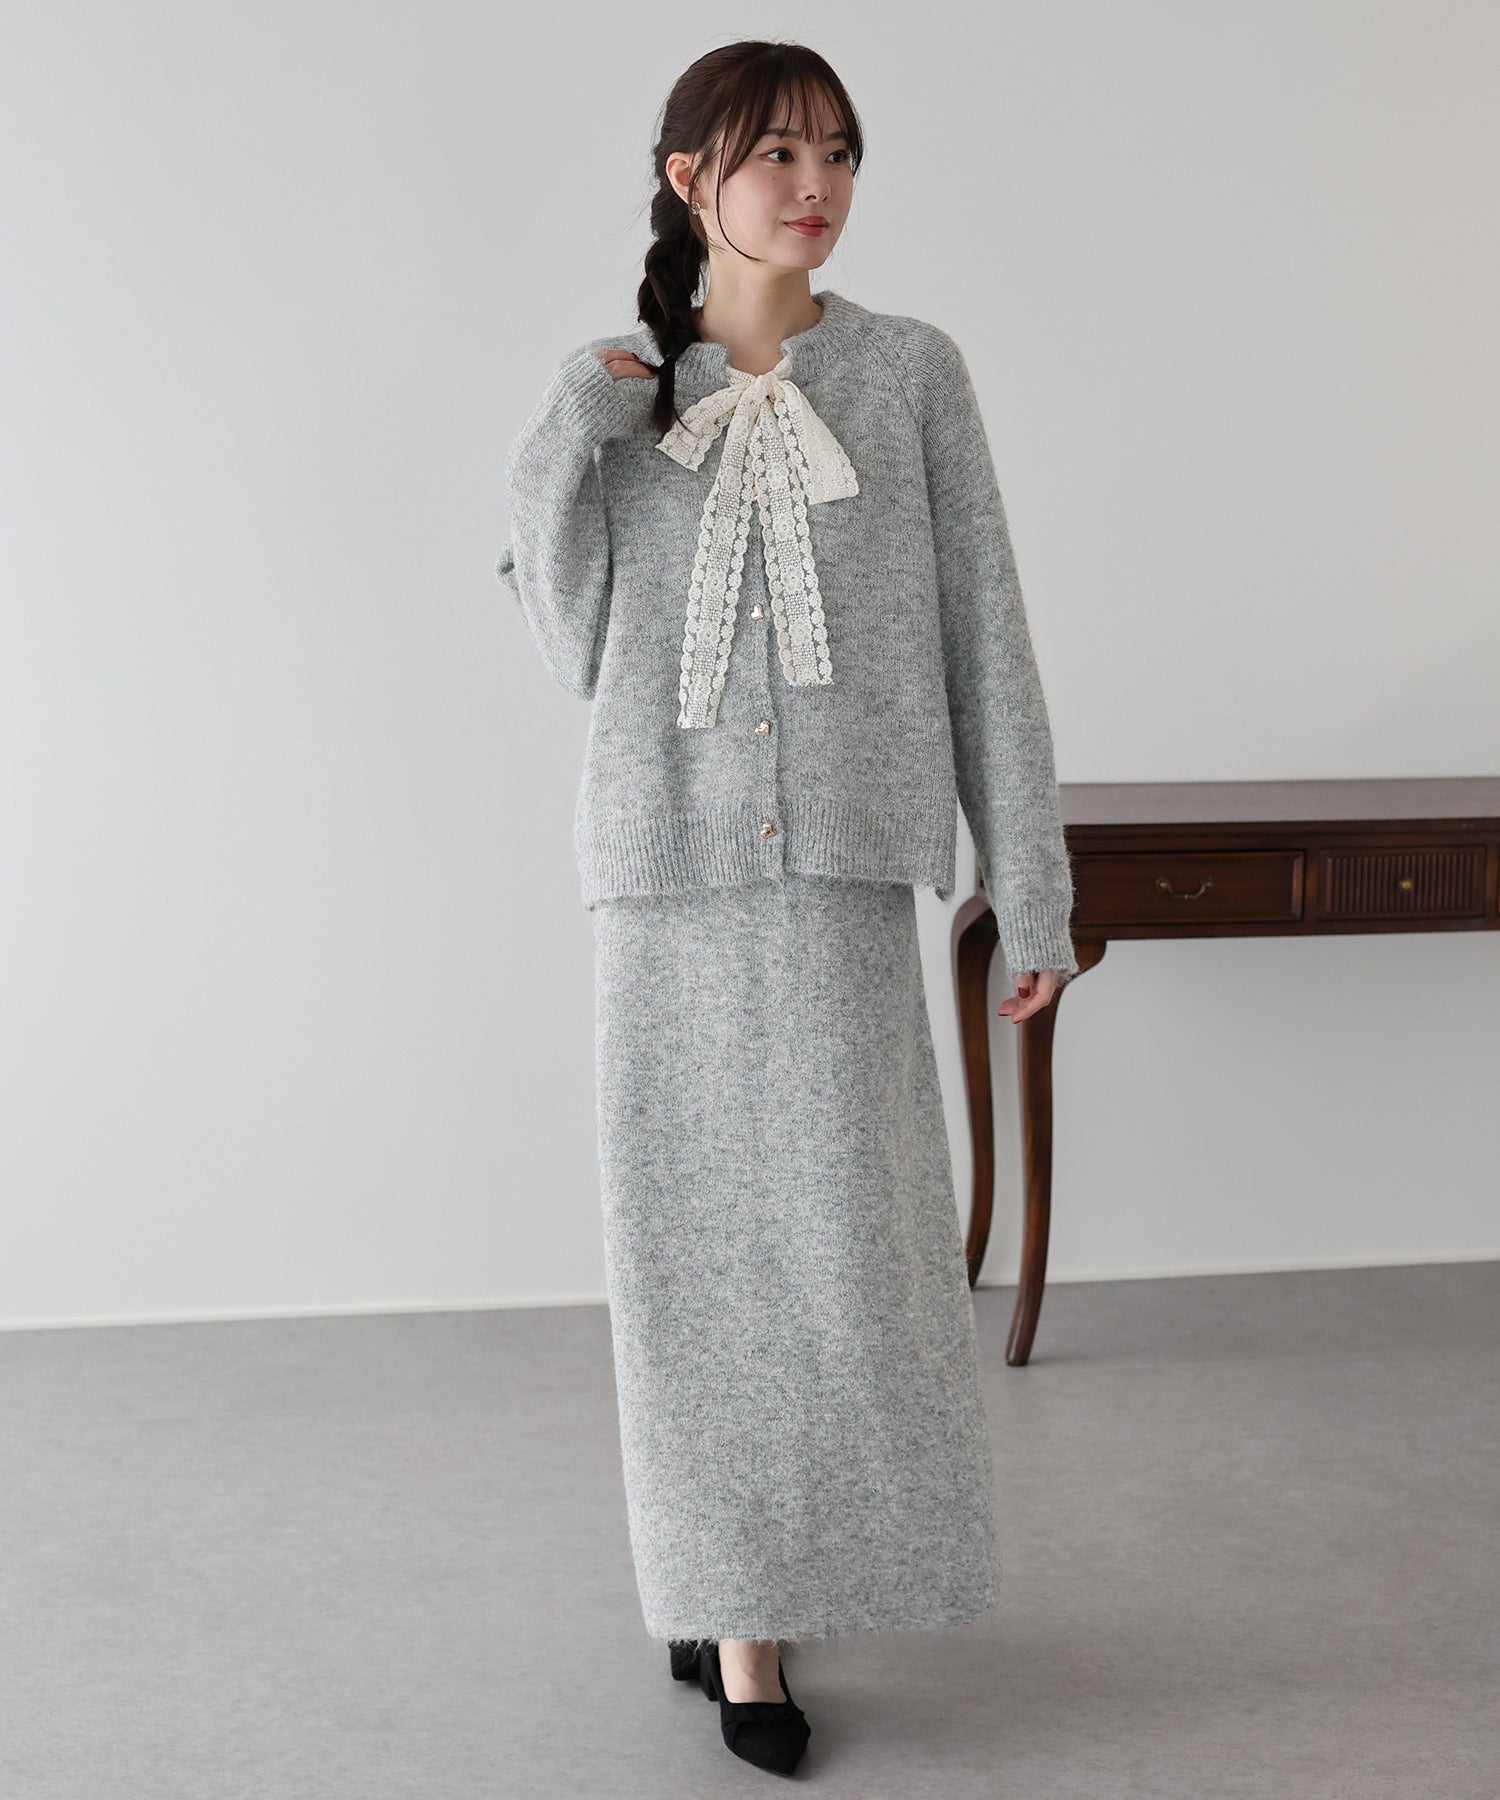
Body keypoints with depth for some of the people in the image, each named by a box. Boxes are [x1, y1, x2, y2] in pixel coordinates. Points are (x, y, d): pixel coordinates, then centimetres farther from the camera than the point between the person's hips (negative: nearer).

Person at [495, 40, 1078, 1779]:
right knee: (696, 1243, 5)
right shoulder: (619, 391, 8)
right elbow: (581, 650, 6)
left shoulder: (911, 373, 3)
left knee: (841, 1232, -2)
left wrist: (1032, 885, 0)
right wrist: (561, 454, -7)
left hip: (842, 869, -1)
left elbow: (986, 638, 3)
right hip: (664, 867, 1)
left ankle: (786, 1553, 24)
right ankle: (729, 1588, 21)